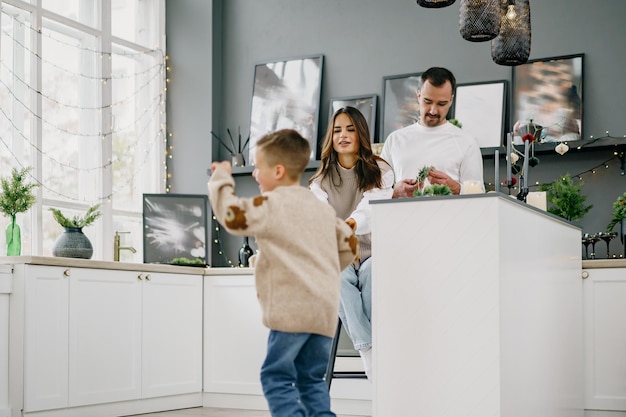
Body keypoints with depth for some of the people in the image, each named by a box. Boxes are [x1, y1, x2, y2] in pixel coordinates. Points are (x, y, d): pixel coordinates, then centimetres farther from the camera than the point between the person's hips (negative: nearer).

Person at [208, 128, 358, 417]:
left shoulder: (273, 204, -7)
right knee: (312, 378, 15)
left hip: (294, 309, -8)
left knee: (276, 376, -2)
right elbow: (349, 245, 22)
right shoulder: (322, 208, 18)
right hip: (325, 308, 8)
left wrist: (221, 178, 7)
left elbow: (231, 215, -8)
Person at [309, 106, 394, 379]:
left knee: (371, 270, -37)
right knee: (339, 276, -34)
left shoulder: (380, 172, 4)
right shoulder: (321, 181, 10)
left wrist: (349, 226, -40)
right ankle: (369, 354, -41)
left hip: (373, 255, -1)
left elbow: (371, 208, -17)